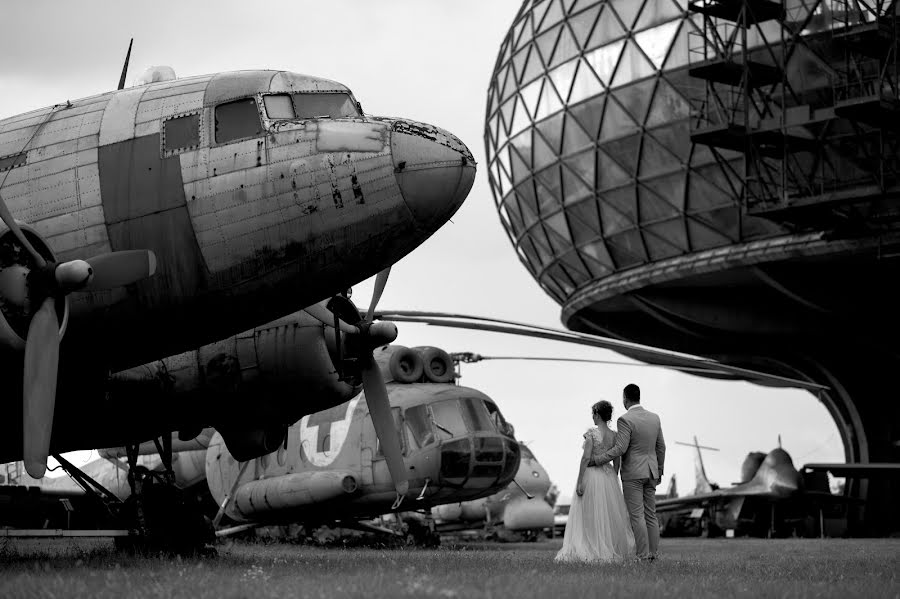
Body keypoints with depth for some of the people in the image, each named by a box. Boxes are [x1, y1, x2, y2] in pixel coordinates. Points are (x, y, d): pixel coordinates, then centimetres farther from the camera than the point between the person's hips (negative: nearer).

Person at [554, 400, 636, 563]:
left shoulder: (591, 433, -11)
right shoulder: (614, 435, 6)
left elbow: (586, 457, -17)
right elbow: (617, 462, 9)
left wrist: (579, 482, -15)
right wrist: (613, 482, 18)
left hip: (591, 475, -6)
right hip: (609, 477, 6)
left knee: (589, 516, -2)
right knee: (610, 516, 13)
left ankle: (591, 552, -6)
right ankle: (614, 550, 16)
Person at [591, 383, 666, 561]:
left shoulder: (625, 420, -14)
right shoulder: (654, 418, 7)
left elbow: (620, 448, -20)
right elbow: (661, 447, 12)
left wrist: (596, 461, -12)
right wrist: (659, 471, 22)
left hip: (632, 474, -7)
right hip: (650, 473, 7)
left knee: (637, 516, -6)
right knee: (651, 515, 9)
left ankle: (643, 556, -9)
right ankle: (653, 554, 8)